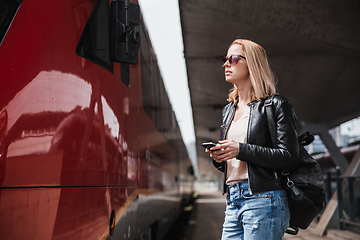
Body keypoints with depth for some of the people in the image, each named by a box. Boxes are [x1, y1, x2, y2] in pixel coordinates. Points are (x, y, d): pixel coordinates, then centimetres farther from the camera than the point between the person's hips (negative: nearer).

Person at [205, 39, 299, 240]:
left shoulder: (276, 105, -3)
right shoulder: (228, 110, 19)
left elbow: (290, 158, -11)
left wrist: (241, 150, -17)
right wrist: (218, 158, 1)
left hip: (264, 200, -7)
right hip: (233, 202, 7)